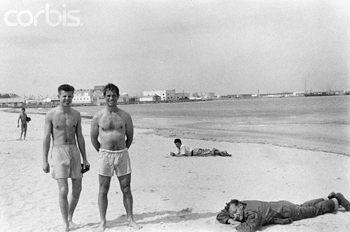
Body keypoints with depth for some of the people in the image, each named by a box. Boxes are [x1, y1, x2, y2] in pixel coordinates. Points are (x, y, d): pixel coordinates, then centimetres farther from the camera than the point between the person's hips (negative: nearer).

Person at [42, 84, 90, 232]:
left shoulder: (76, 115, 8)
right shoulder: (51, 115, -2)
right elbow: (46, 138, -2)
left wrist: (85, 159, 10)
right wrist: (44, 160, -7)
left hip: (74, 152, 4)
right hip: (59, 153, -4)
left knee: (77, 189, 7)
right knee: (63, 190, -11)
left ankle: (70, 219, 27)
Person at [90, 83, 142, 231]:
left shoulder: (125, 116, 1)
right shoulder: (98, 117, -1)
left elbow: (130, 136, 10)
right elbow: (93, 138, 8)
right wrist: (103, 152, 10)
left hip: (122, 154, 1)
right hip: (104, 155, -1)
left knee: (126, 189, 6)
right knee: (103, 190, 5)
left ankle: (130, 219, 19)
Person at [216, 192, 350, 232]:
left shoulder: (252, 212, -39)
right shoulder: (236, 207, -16)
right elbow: (220, 216, -7)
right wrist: (231, 220, -26)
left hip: (286, 211, -7)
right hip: (278, 206, 7)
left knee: (314, 210, 16)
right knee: (304, 207, 29)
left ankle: (336, 201, 39)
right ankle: (329, 198, 48)